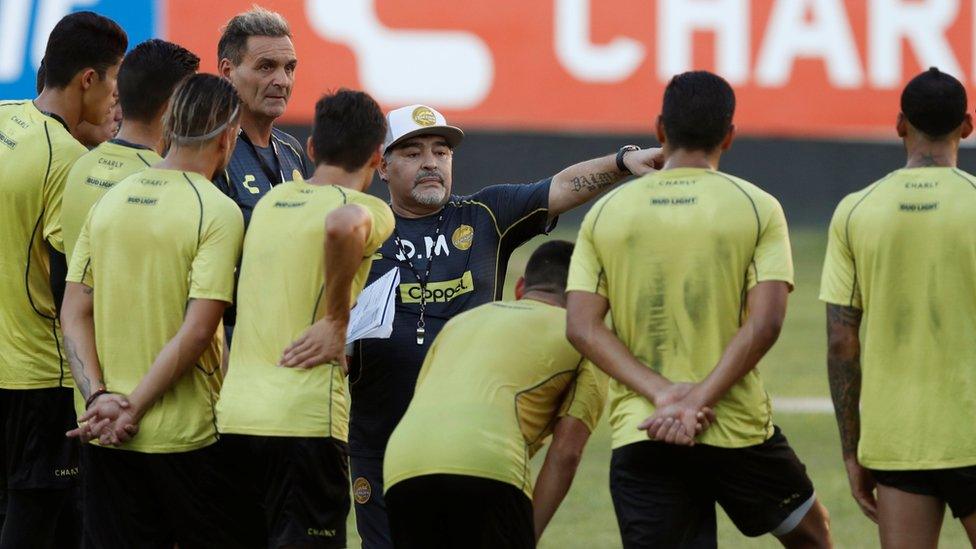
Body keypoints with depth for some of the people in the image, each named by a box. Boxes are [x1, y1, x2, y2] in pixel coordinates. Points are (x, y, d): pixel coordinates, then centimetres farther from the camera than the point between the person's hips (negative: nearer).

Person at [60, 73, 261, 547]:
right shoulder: (218, 213, -11)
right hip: (185, 437, -5)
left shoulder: (109, 201, 7)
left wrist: (99, 396, -5)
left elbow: (74, 315, 3)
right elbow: (197, 329, -18)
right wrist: (132, 410, -13)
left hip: (107, 440, 5)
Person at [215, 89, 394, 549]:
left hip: (234, 412, 7)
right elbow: (343, 226, -28)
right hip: (303, 420, -7)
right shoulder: (370, 211, -6)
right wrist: (336, 321, -17)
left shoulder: (271, 201, 17)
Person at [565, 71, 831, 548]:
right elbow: (764, 324, -12)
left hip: (638, 438, 1)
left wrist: (662, 394, -11)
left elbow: (582, 327, -4)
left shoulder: (606, 213, 6)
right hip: (739, 432, -1)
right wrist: (696, 403, -14)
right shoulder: (757, 208, 0)